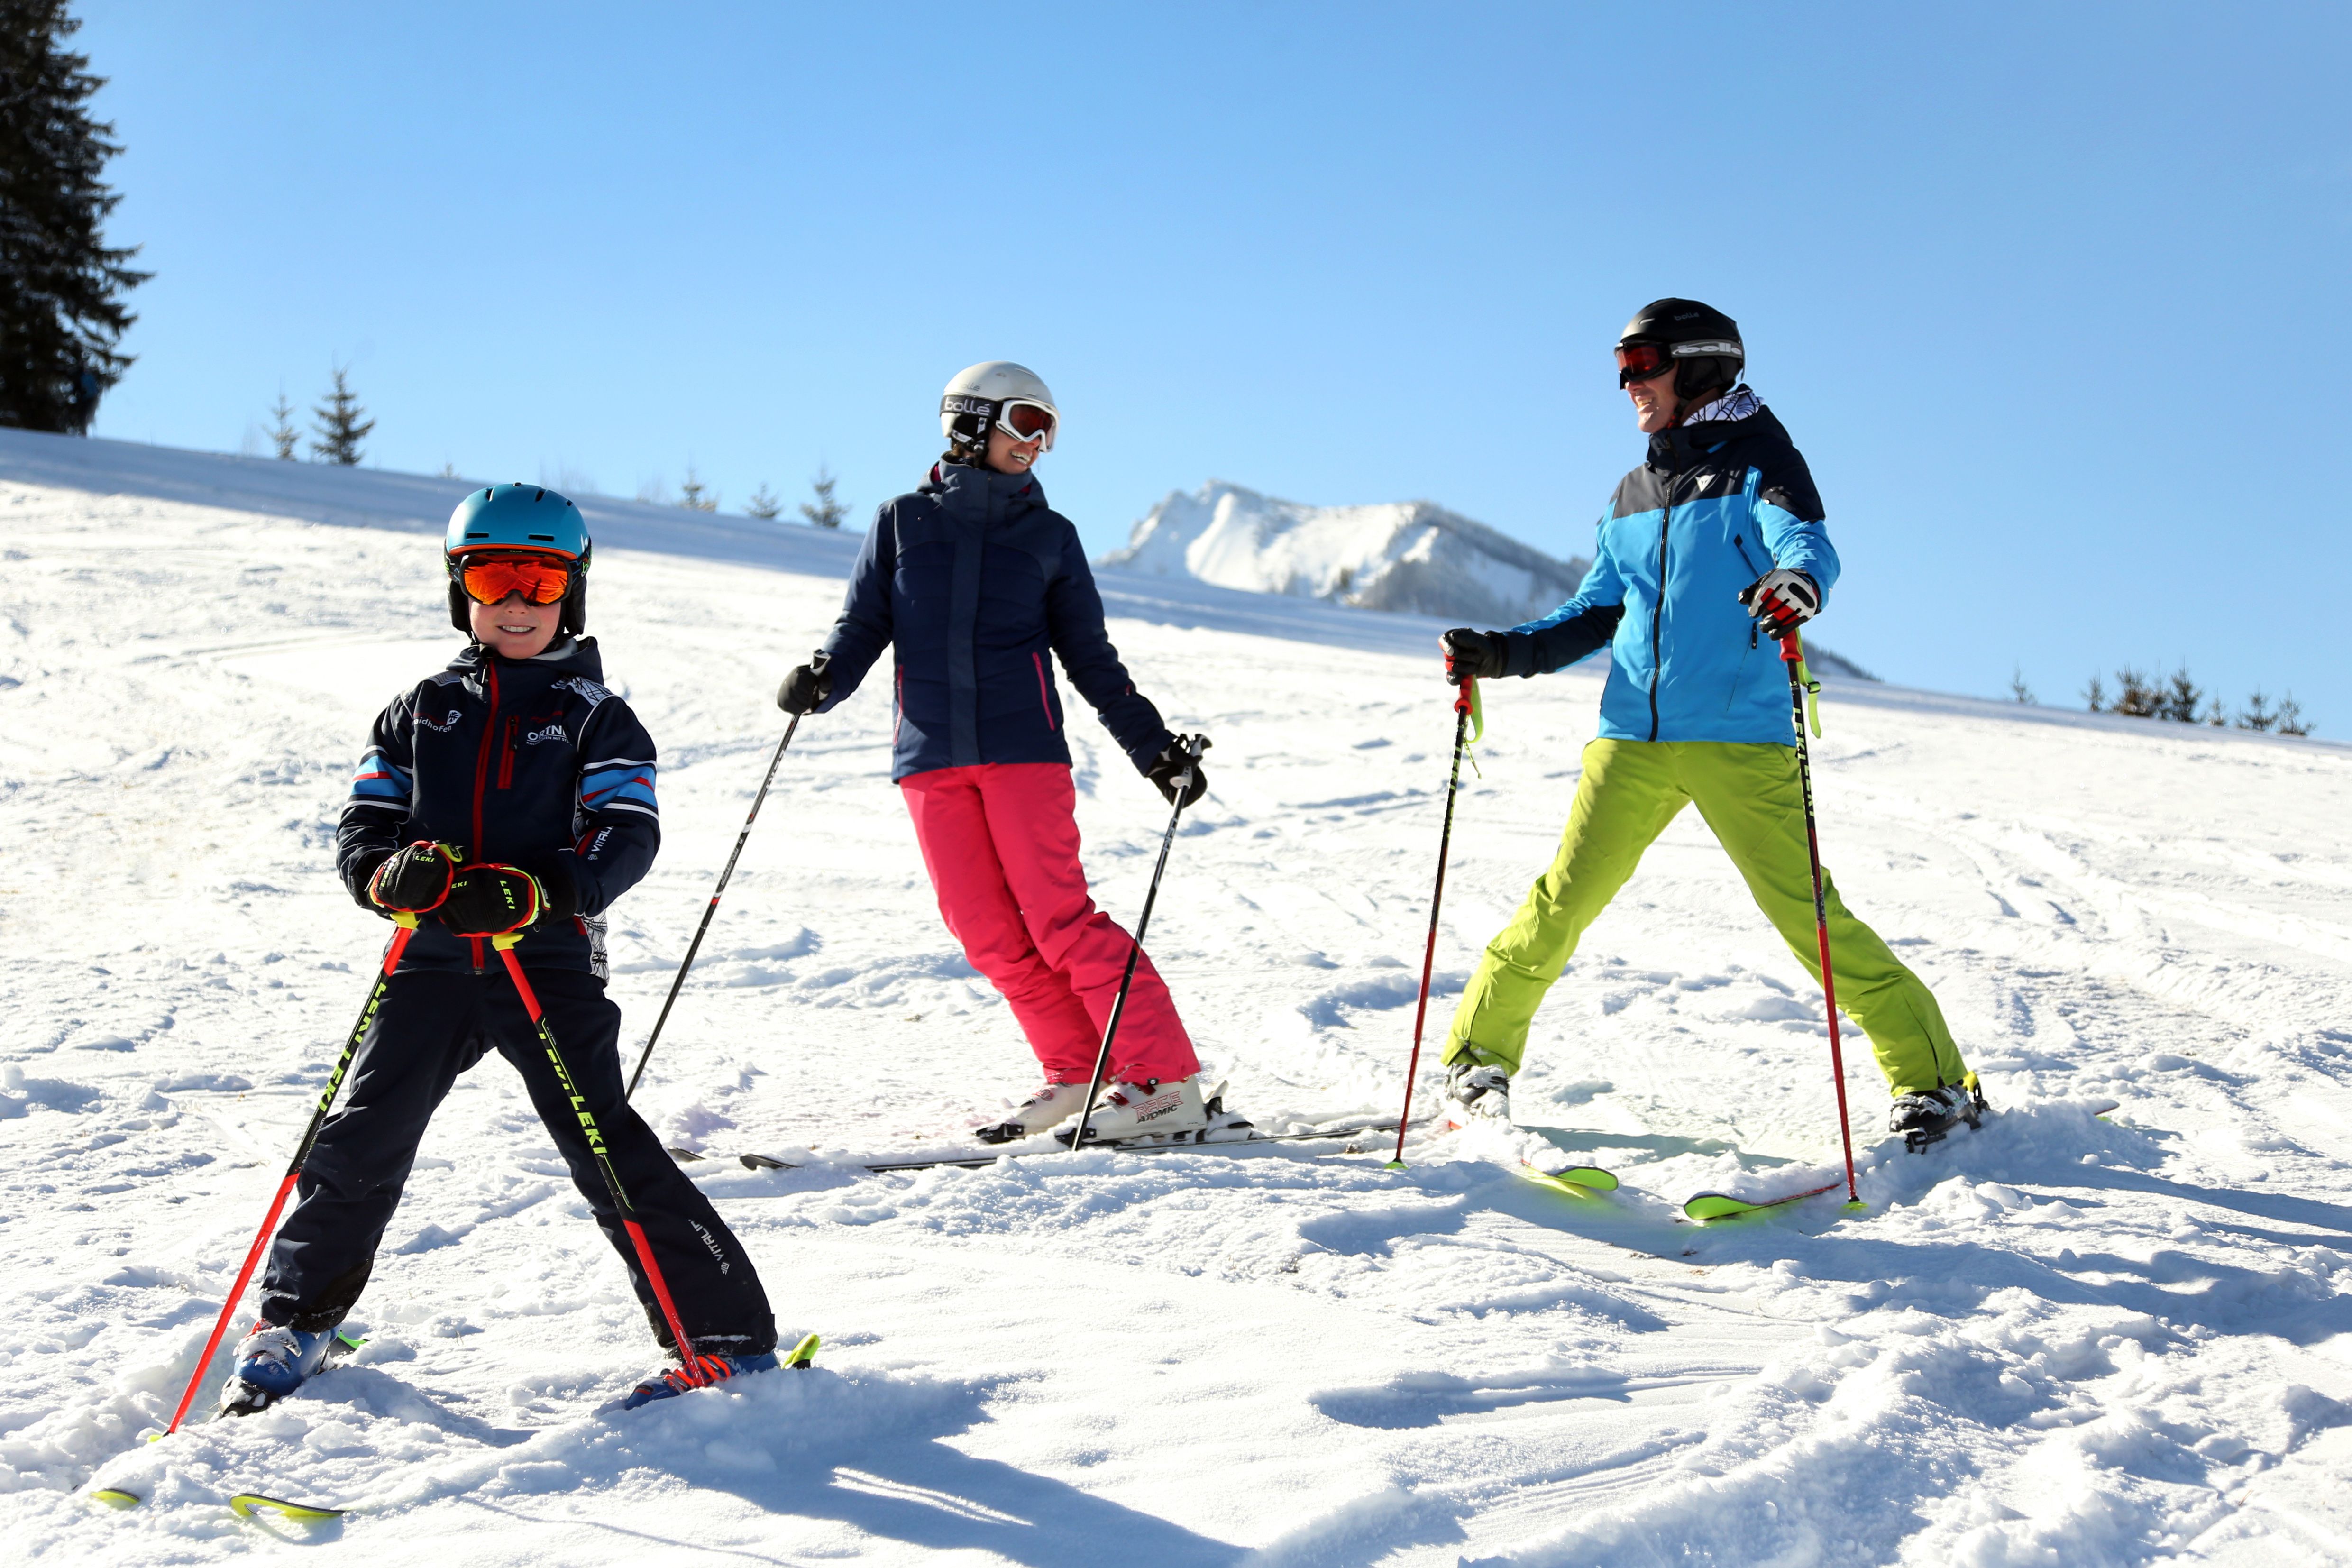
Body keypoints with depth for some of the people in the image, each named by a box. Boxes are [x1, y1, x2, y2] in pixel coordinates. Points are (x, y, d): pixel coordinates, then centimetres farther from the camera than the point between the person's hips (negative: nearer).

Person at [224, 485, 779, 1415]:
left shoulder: (594, 716, 4)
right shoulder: (421, 711, 14)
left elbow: (628, 835, -8)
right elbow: (363, 825, 10)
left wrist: (537, 893, -27)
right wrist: (392, 874, -15)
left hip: (550, 963, -3)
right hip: (432, 961, 3)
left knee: (606, 1147, -10)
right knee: (362, 1143, 1)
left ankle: (726, 1335, -4)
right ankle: (294, 1323, 24)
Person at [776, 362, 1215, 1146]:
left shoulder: (1050, 537, 13)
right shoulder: (904, 522, 12)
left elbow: (1092, 660, 15)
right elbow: (864, 625, 10)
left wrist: (1155, 749, 10)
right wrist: (822, 677, -11)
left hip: (1023, 750, -2)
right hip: (931, 758, 2)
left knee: (1060, 919, -11)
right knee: (987, 934, -1)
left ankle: (1167, 1082, -9)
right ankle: (1075, 1070, 12)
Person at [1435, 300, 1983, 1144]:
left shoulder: (1757, 459, 4)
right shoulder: (1631, 496, 21)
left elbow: (1806, 542, -14)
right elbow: (1595, 614, 24)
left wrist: (1799, 583, -38)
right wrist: (1504, 652, 10)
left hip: (1739, 734, -5)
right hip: (1632, 734, 5)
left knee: (1802, 906, -10)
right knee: (1564, 900, -1)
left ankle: (1933, 1074, -1)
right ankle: (1478, 1055, 14)